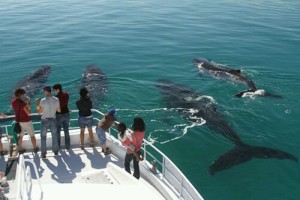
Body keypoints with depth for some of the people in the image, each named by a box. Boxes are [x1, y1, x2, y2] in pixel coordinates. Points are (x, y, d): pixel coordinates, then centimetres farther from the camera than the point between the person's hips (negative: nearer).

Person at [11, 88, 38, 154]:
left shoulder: (13, 101, -2)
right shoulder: (21, 102, -25)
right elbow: (28, 112, -24)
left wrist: (25, 103, 8)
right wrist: (28, 104, -12)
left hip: (18, 121, 7)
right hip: (26, 121, -7)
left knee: (20, 136, 18)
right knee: (32, 135, 11)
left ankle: (20, 149, 24)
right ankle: (35, 148, 21)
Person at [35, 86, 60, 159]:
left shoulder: (43, 100, -18)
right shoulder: (56, 99, -7)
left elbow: (39, 111, -12)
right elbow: (59, 110, 1)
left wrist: (37, 104, 2)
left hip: (45, 120, -3)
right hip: (53, 120, 3)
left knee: (43, 137, 9)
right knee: (54, 136, 17)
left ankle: (43, 154, 12)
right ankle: (56, 151, 25)